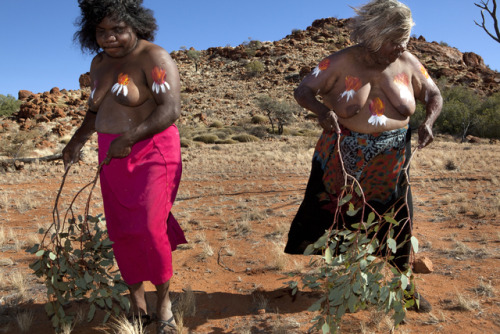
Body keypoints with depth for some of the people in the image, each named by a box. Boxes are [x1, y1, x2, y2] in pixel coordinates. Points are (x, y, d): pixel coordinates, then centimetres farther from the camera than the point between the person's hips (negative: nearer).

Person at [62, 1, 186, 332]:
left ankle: (164, 302, 10)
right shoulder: (99, 62, 12)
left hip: (151, 153, -7)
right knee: (120, 230, 9)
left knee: (149, 228, -13)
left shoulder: (154, 58, -12)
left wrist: (129, 138, -27)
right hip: (113, 156, 7)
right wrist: (77, 141, 14)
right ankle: (136, 297, 28)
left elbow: (170, 109, -22)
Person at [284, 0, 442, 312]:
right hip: (343, 163, -2)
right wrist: (322, 109, -32)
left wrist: (429, 121, -12)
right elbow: (302, 91, -10)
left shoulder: (407, 63, -1)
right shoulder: (341, 62, -10)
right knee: (328, 217, 7)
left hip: (389, 165, 3)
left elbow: (434, 95, 10)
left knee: (399, 223, 10)